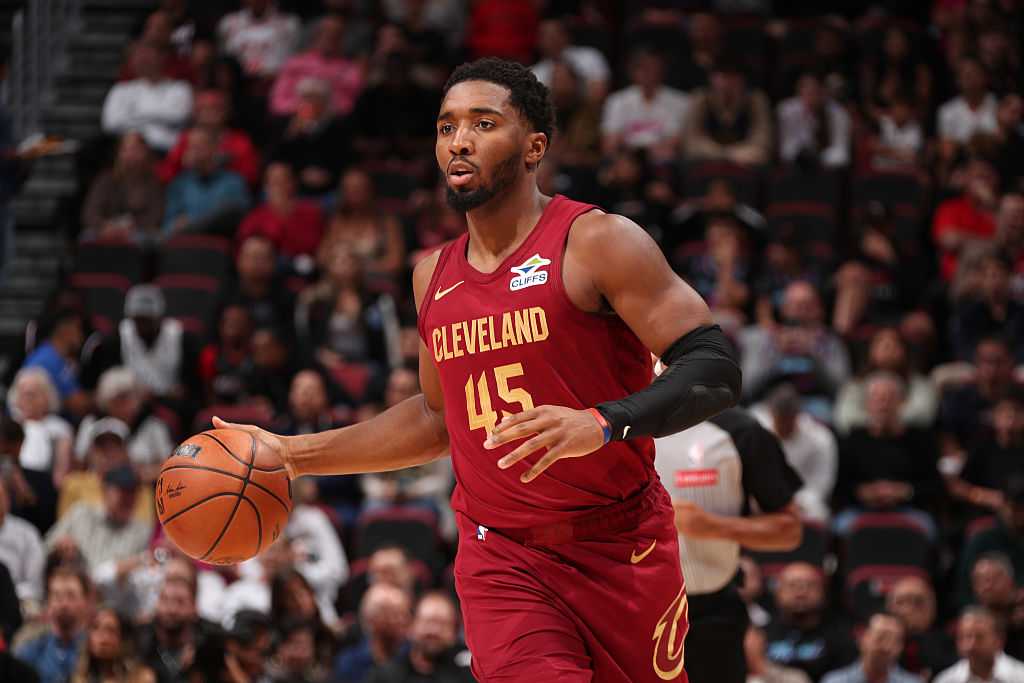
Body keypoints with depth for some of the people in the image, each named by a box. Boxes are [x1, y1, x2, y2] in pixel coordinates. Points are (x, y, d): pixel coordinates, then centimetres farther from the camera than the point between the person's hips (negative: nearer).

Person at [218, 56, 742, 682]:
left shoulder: (598, 243, -9)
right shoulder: (434, 277, 10)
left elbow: (715, 370, -16)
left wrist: (602, 424, -33)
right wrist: (295, 455, 19)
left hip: (621, 555, -3)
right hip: (500, 559, 3)